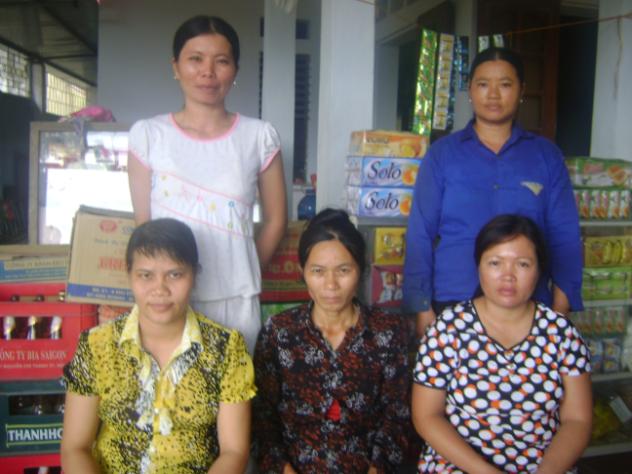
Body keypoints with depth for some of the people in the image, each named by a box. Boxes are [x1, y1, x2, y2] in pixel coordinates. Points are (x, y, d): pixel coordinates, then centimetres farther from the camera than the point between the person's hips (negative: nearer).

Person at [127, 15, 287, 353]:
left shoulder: (259, 136, -1)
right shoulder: (148, 135, 0)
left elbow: (275, 219, 6)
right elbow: (142, 223, 4)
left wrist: (243, 275, 5)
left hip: (235, 299, 1)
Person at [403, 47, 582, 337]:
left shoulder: (546, 156, 6)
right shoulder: (442, 154, 3)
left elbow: (564, 236, 5)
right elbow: (420, 235, 1)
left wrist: (560, 311, -3)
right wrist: (423, 308, -5)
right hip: (452, 306, -1)